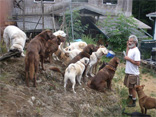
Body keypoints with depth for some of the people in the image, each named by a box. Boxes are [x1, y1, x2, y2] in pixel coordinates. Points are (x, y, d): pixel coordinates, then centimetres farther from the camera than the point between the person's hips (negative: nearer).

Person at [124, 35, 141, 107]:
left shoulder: (136, 51, -22)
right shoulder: (130, 49, 5)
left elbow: (138, 63, -27)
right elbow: (127, 56, 21)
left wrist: (129, 59, -20)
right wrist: (127, 46, 11)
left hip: (133, 74, -8)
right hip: (128, 72, 9)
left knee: (133, 88, 4)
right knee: (129, 87, 22)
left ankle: (134, 102, 17)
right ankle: (130, 97, 40)